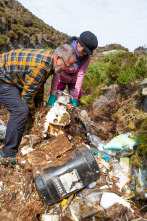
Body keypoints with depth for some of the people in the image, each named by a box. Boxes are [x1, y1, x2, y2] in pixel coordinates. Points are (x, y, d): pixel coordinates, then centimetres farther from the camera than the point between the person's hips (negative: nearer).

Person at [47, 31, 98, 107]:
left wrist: (75, 96, -28)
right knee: (56, 98, -1)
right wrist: (53, 94, -40)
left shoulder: (87, 56, -25)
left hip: (73, 79, 3)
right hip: (62, 77, -2)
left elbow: (81, 74, -24)